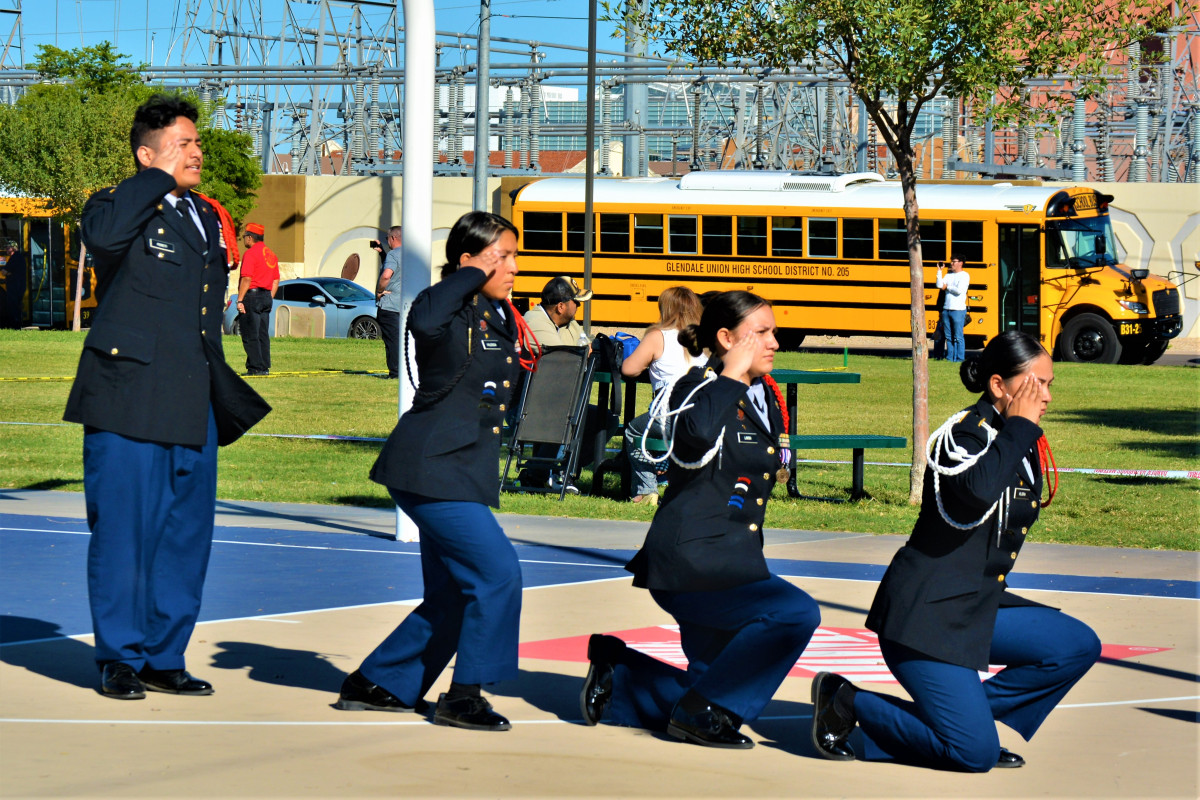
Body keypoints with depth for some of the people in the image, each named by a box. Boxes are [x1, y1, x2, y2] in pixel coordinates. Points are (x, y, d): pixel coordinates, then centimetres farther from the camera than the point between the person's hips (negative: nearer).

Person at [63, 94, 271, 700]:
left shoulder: (204, 218, 19)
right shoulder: (120, 209, -4)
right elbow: (102, 235, -31)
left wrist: (222, 395, 24)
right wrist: (161, 179, -18)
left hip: (193, 407, 7)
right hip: (130, 402, -7)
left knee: (187, 532, 9)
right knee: (124, 532, -1)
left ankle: (164, 657, 20)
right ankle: (120, 660, 9)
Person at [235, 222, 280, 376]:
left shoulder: (250, 253, -10)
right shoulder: (270, 254, 16)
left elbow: (246, 279, -17)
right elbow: (276, 281, 17)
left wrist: (240, 300, -17)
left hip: (252, 295, -8)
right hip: (267, 297, 8)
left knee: (250, 335, -6)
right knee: (263, 335, 10)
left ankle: (256, 367, -10)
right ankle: (265, 367, 9)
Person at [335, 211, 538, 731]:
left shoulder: (497, 315, 14)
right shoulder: (452, 309, -12)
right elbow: (424, 321, -37)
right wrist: (473, 276, -26)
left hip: (461, 472, 10)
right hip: (430, 468, -10)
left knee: (451, 599, 13)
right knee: (497, 572, -15)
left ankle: (374, 685, 24)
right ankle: (463, 696, -6)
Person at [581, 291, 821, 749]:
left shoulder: (763, 396, 15)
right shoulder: (699, 387, -10)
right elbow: (698, 431, -34)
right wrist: (732, 375, -22)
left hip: (733, 564, 9)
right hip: (692, 560, -9)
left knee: (714, 691, 10)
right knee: (796, 614, -26)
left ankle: (615, 669, 23)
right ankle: (700, 711, -16)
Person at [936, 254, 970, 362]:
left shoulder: (964, 275, -3)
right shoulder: (949, 275, 16)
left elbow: (959, 290, -15)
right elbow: (940, 285, 2)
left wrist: (947, 286, -3)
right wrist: (939, 271, 1)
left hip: (958, 310, -6)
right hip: (946, 309, 6)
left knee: (958, 337, -5)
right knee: (948, 336, 8)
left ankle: (959, 359, -3)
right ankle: (950, 358, 12)